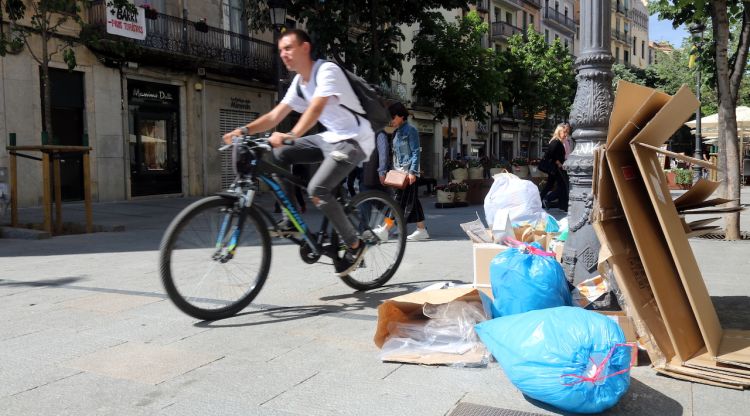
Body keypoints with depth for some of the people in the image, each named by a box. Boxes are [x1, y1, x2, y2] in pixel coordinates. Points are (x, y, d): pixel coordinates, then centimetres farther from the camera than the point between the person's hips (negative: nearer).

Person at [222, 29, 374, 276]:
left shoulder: (327, 70, -17)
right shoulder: (298, 82, 9)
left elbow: (316, 108, -33)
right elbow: (275, 115, 4)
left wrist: (291, 136, -47)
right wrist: (245, 130, -10)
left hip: (354, 140, -8)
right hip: (332, 137, 8)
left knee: (317, 190, -23)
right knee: (279, 154, -5)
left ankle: (354, 245, -7)